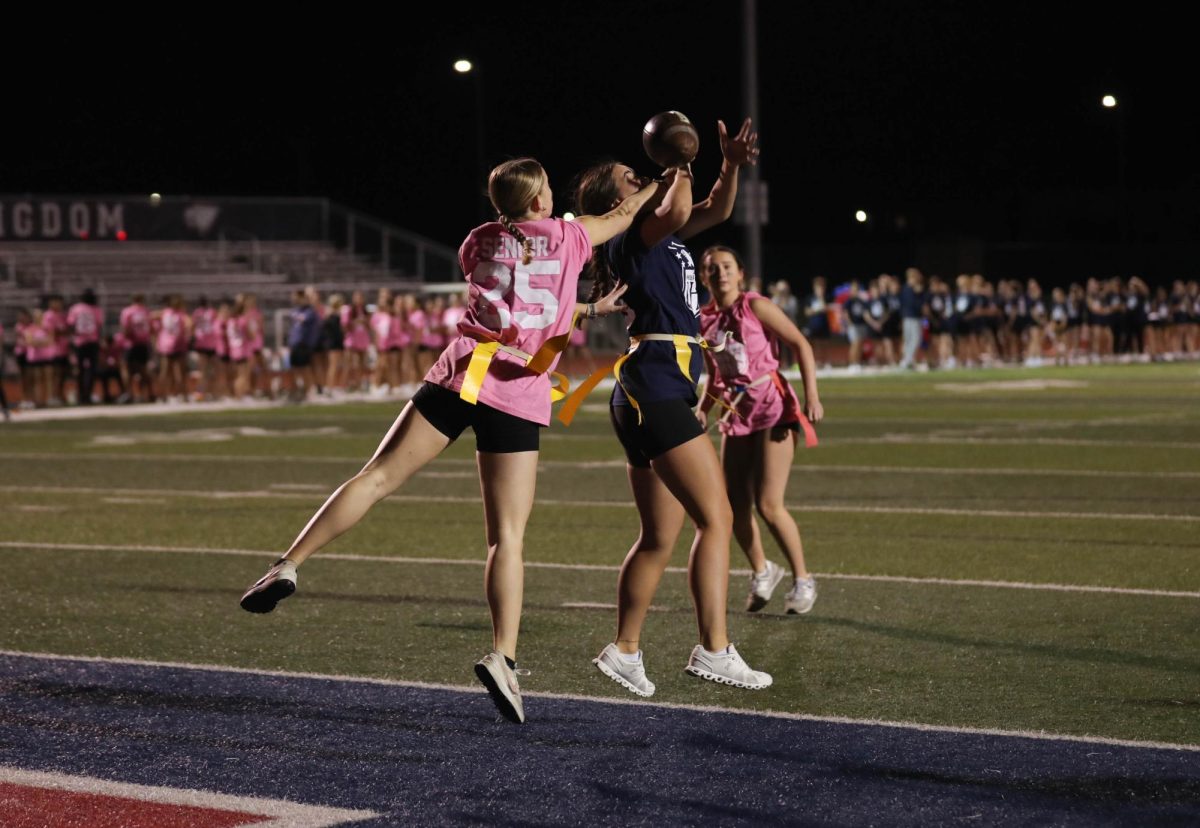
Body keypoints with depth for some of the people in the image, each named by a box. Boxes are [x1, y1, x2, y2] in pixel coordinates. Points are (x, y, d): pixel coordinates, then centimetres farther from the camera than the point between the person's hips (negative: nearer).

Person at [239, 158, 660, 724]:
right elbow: (628, 212, 25)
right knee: (507, 536, -3)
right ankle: (503, 656, -13)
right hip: (519, 395, -3)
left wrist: (590, 309, 37)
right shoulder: (566, 238, 8)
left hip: (462, 374, 3)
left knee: (378, 476, 4)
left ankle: (289, 565, -6)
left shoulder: (479, 243, 18)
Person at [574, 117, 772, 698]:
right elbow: (675, 213, -27)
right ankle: (713, 650, -18)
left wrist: (732, 165, 6)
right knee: (716, 516, -14)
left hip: (660, 394, 10)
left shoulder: (659, 235, 19)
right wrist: (680, 172, -8)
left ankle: (623, 651, 17)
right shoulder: (630, 240, -8)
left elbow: (714, 211, 23)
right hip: (654, 386, -10)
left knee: (660, 536, 12)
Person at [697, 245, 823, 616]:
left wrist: (811, 396, -18)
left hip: (772, 408, -5)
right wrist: (703, 408, 3)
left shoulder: (756, 307, -8)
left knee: (768, 505, -12)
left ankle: (802, 581, 5)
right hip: (736, 414, 5)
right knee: (735, 508, 2)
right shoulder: (703, 320, 7)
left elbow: (800, 344, -9)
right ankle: (761, 571, 27)